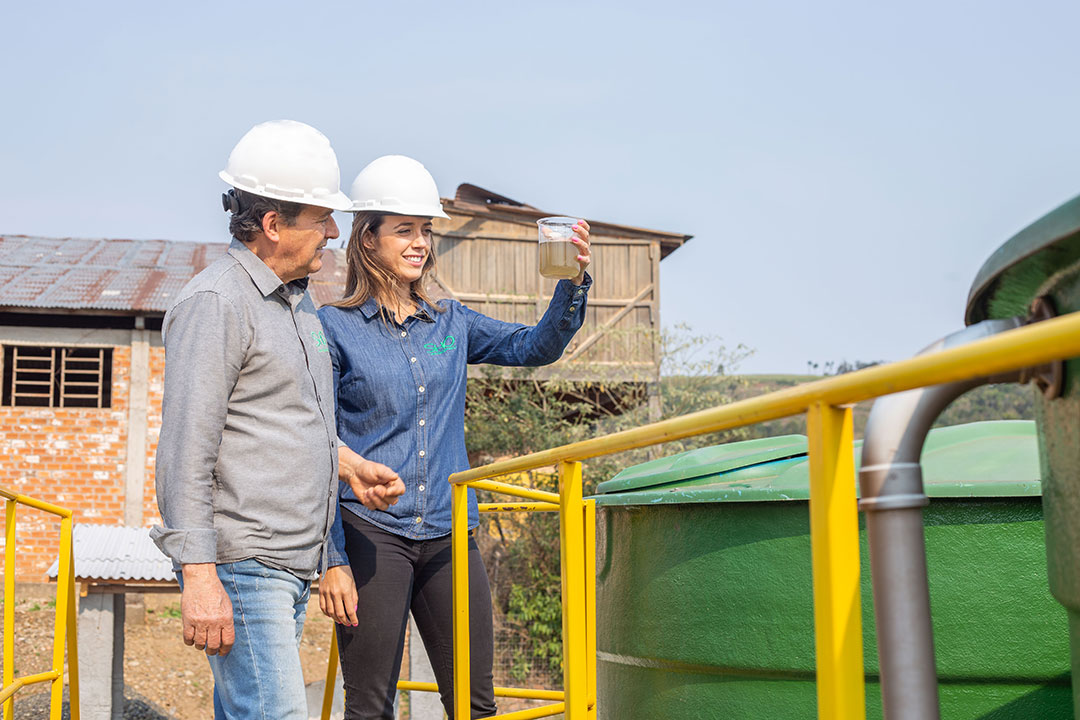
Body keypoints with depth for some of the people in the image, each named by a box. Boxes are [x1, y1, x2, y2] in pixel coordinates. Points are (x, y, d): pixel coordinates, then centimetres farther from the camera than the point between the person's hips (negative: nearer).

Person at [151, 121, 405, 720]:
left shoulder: (297, 299, 17)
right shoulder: (216, 302, -13)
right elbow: (186, 451, -18)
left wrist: (349, 466, 18)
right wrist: (198, 578, -22)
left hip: (293, 565, 9)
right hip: (241, 567, -9)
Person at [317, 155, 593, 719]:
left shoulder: (451, 324, 12)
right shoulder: (335, 328, -1)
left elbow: (538, 346, 6)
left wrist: (573, 283, -13)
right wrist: (331, 561, -10)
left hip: (448, 533, 4)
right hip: (371, 533, -4)